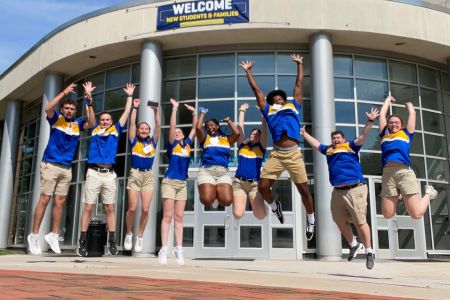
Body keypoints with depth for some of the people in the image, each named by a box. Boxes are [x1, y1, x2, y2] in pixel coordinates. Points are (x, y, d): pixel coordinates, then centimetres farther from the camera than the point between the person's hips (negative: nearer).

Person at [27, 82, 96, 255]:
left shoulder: (77, 124, 10)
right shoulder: (56, 119, 3)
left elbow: (91, 123, -7)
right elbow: (48, 108, -18)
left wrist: (88, 101, -12)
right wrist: (64, 92, -15)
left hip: (67, 168, 4)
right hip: (50, 165, -4)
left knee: (60, 202, 5)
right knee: (45, 199, -5)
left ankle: (54, 235, 14)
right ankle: (34, 235, 1)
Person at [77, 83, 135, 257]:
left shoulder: (116, 130, 14)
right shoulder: (94, 130, 14)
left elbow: (126, 114, 17)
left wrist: (129, 96, 20)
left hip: (109, 174, 1)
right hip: (94, 173, -1)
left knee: (110, 208, 2)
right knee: (88, 207, -2)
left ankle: (112, 243, 6)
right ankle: (83, 243, 3)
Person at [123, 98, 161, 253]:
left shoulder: (152, 141, 11)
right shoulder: (134, 141, 7)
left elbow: (158, 125, 5)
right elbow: (132, 123, 2)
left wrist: (156, 110, 0)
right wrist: (135, 107, 3)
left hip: (149, 176, 2)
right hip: (135, 175, -1)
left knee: (145, 209, -3)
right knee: (132, 208, -4)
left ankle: (140, 236, 13)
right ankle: (129, 234, 18)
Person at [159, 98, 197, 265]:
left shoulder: (187, 145, 13)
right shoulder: (172, 145, 2)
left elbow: (194, 128, 15)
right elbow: (172, 126, -8)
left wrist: (194, 112, 11)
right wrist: (175, 108, -9)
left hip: (182, 184, 4)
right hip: (170, 182, -4)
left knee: (179, 217, 3)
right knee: (167, 216, -6)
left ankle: (178, 250, 2)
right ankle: (164, 250, -6)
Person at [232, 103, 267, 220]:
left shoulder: (261, 147, 11)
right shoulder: (242, 145, 12)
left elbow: (265, 128, 5)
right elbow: (240, 127, 11)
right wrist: (242, 110, 16)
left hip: (255, 184, 0)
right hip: (239, 182, 0)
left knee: (260, 216, -12)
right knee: (238, 214, -17)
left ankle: (254, 201, 21)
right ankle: (242, 200, 18)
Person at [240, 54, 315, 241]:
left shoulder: (293, 106, 21)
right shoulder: (268, 110, 19)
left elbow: (299, 85, 29)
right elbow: (256, 89, 25)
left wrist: (299, 64, 35)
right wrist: (247, 71, 31)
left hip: (294, 154, 0)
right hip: (277, 154, 0)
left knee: (303, 189, 3)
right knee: (263, 186, -10)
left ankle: (311, 220, 26)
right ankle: (274, 206, 23)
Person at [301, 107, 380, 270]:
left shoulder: (351, 146, 7)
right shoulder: (328, 150, 21)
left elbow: (363, 136, -5)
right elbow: (315, 143, 34)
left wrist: (370, 121, -18)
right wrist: (304, 133, 43)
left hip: (355, 190, -6)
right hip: (337, 192, 6)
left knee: (360, 222, -6)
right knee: (340, 222, 11)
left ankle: (369, 252, 9)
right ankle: (354, 245, 33)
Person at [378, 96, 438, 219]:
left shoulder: (406, 134, 21)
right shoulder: (384, 135, 23)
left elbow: (412, 114, 27)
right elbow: (382, 114, 29)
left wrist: (408, 104, 47)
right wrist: (388, 99, 44)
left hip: (404, 171, -1)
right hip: (387, 173, 1)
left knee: (416, 214, -4)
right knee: (387, 215, -2)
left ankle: (428, 193, 27)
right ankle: (397, 196, 29)